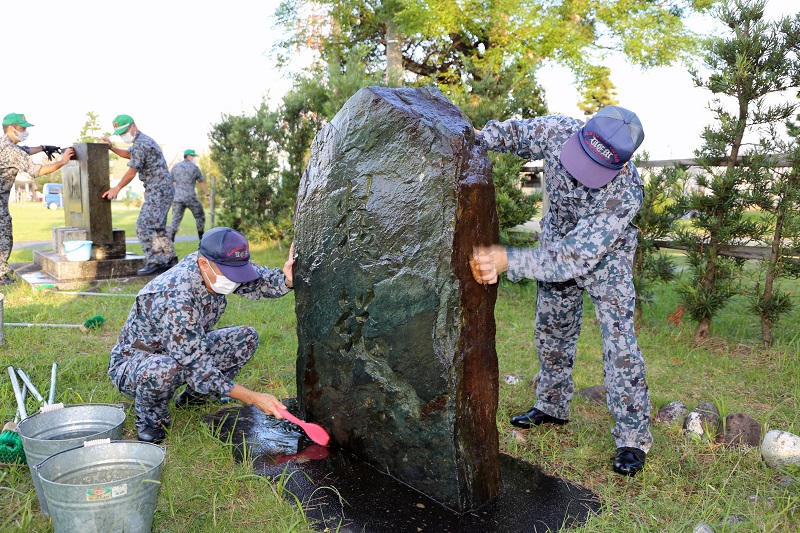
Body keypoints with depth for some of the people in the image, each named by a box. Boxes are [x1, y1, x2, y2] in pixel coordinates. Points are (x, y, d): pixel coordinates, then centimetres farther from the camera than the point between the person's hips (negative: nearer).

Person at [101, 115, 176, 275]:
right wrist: (111, 147, 22)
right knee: (157, 226, 17)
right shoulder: (144, 140, 18)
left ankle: (155, 263, -15)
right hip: (163, 190, 11)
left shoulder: (140, 144, -15)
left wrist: (117, 188, 1)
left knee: (144, 226, -14)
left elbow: (132, 172, -11)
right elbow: (128, 154, 37)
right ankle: (169, 259, 23)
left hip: (158, 191, -11)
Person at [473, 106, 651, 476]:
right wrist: (479, 138, -27)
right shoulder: (559, 132, -29)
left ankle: (633, 437, 4)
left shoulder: (626, 193, -41)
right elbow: (515, 133, -7)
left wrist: (508, 261, -53)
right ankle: (552, 406, 34)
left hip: (603, 257, -5)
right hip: (557, 243, 5)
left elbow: (576, 257, -44)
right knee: (551, 330, 15)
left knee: (619, 341, -11)